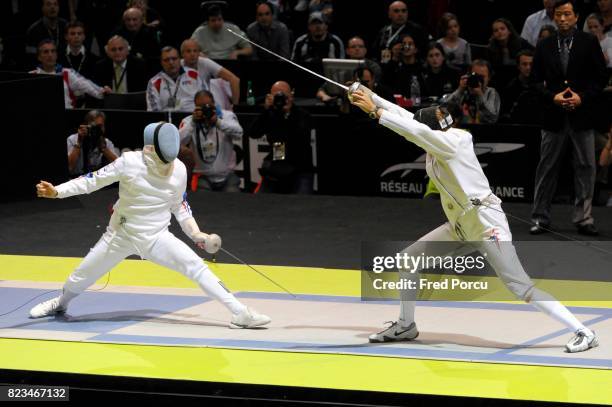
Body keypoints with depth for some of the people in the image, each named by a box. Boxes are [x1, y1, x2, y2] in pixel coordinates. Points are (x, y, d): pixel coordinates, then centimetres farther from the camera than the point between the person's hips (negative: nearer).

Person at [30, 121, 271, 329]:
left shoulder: (178, 170, -12)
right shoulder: (130, 162, -21)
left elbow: (179, 205, 5)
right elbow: (93, 181, -12)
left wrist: (197, 235, -5)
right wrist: (56, 191, -22)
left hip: (156, 238, 0)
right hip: (121, 236, 0)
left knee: (196, 267, -20)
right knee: (81, 277, 14)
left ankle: (239, 313, -21)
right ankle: (60, 303, 48)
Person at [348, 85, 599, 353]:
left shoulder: (452, 142, -20)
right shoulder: (434, 141, 3)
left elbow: (413, 130, -33)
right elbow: (405, 117, 6)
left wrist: (375, 112, -31)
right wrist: (371, 97, -3)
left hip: (486, 224, -9)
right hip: (461, 225, 9)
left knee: (521, 288, -15)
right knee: (407, 259, 9)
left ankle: (583, 333, -13)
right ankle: (406, 326, 23)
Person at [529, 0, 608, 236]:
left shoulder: (589, 43, 2)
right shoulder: (544, 46, 8)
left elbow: (601, 77, 2)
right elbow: (536, 80, 9)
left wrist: (582, 97, -11)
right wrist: (552, 97, -8)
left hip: (582, 114, -1)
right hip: (554, 116, 1)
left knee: (585, 168, 0)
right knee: (547, 168, 5)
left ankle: (584, 219, 5)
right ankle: (541, 218, 11)